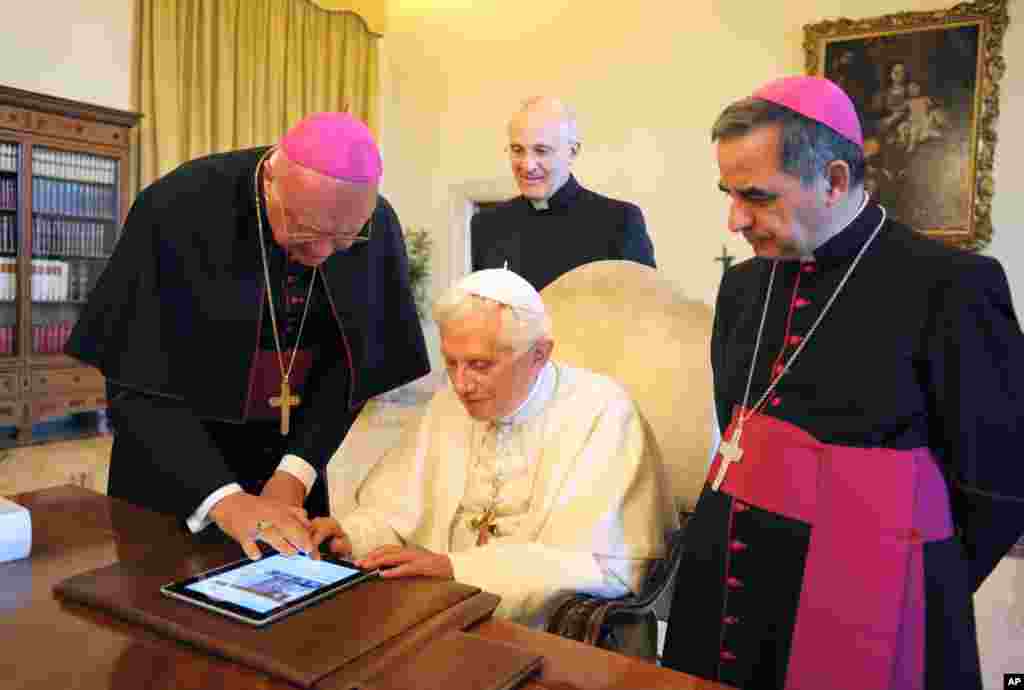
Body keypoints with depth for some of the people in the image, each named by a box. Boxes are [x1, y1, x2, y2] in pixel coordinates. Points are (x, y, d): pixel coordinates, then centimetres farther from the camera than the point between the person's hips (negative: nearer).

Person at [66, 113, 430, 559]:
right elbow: (138, 378, -21)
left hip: (294, 454, 3)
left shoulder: (378, 226, -14)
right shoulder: (178, 209, -23)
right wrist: (223, 499, -28)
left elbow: (353, 369, -8)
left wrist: (295, 475, -18)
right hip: (173, 459, -2)